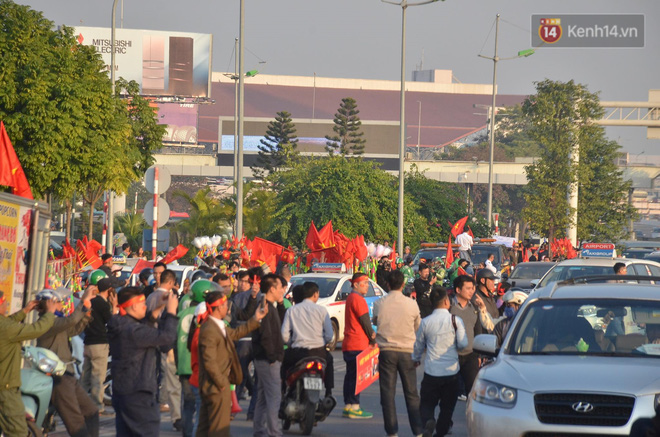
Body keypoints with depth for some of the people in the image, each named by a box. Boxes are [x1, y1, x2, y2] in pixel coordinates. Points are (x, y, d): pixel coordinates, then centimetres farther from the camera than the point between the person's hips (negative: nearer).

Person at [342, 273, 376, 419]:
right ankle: (354, 407, -10)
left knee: (351, 375, 11)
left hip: (349, 345, 10)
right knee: (355, 376, -9)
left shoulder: (350, 298, 20)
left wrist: (370, 334, 12)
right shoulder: (357, 299, -12)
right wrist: (373, 339, -3)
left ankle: (348, 407, 14)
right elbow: (365, 322, -12)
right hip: (358, 344, -10)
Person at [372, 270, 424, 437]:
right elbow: (417, 326, 9)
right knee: (411, 393, 8)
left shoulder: (379, 304, -6)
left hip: (386, 350, 0)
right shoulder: (411, 304, -6)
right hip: (406, 351, 0)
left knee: (388, 393, 5)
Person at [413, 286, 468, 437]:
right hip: (451, 370, 0)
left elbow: (419, 345, 10)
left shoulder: (426, 322, -3)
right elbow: (463, 344, -8)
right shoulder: (456, 321, -8)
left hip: (431, 372, 0)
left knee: (427, 403, 8)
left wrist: (416, 359, 30)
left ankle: (428, 421, -20)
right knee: (447, 406, 14)